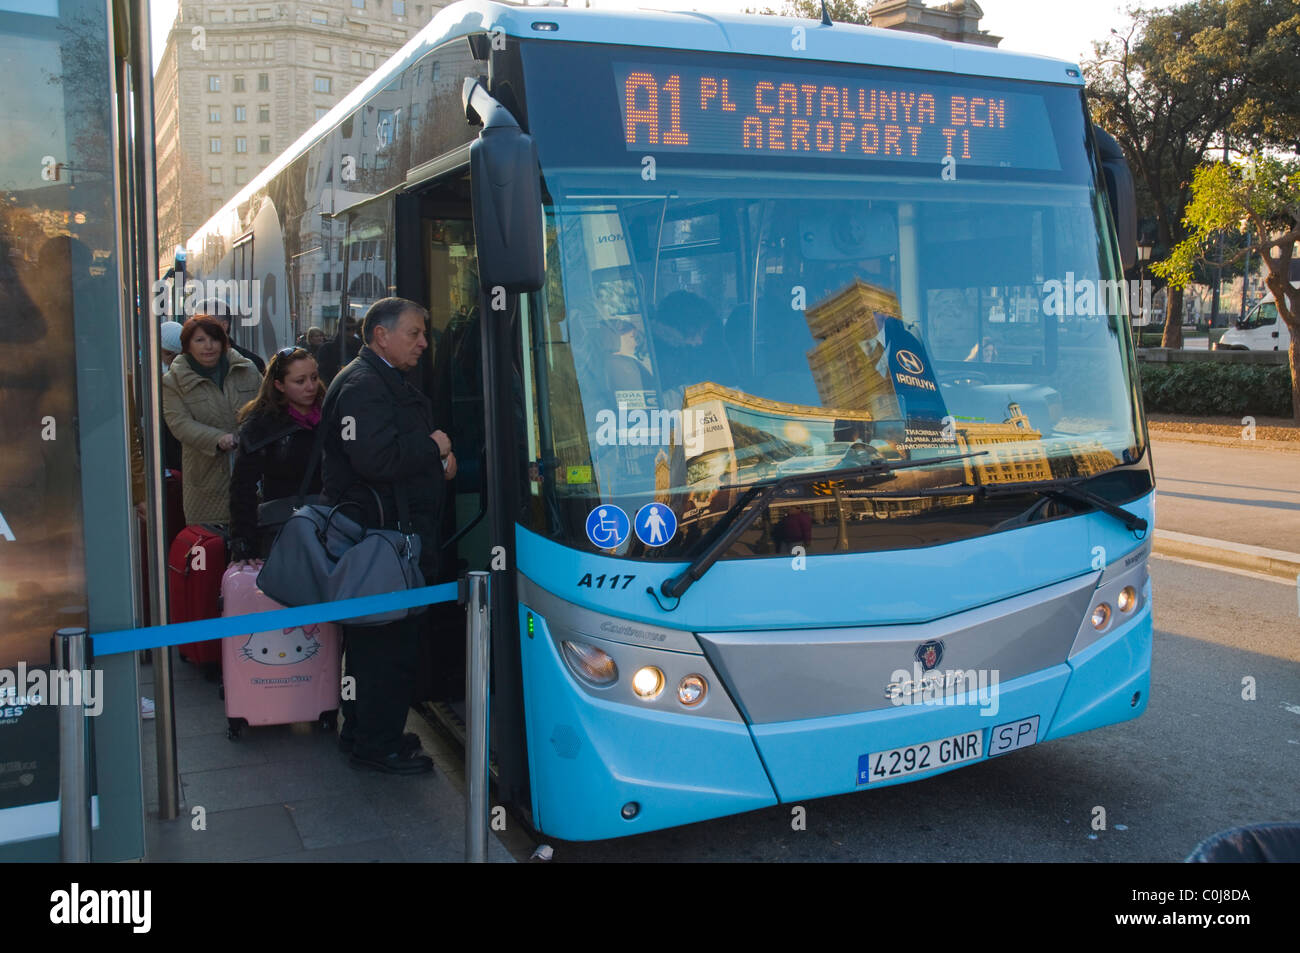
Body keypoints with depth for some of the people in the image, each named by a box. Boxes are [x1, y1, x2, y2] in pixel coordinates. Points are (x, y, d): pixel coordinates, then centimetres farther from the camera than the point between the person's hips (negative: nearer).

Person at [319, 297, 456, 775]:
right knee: (388, 643, -4)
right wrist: (433, 448, -12)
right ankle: (377, 744, 7)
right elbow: (377, 460, -28)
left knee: (372, 640, 18)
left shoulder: (390, 382, 20)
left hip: (395, 534, 11)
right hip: (377, 535, -11)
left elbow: (404, 450, 29)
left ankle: (363, 732, 29)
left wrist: (439, 460, 7)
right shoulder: (362, 386, -16)